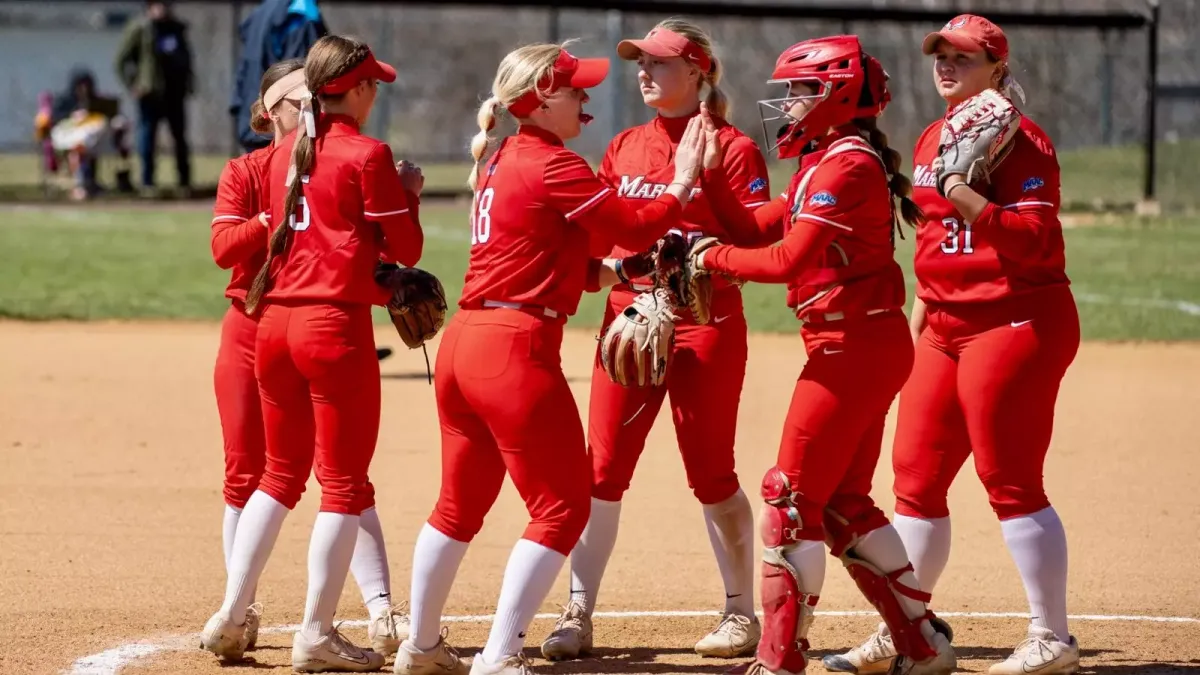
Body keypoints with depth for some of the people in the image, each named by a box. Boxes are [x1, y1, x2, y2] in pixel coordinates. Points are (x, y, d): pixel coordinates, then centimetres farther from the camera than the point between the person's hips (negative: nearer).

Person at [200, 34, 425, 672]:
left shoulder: (284, 153, 12)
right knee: (344, 481, 0)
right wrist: (409, 194, 12)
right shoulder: (366, 155, -7)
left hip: (275, 319, 7)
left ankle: (230, 617, 14)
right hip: (335, 325, -7)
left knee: (281, 473, 18)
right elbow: (404, 250, -5)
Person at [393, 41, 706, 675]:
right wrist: (682, 183, 2)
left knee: (460, 502, 20)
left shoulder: (501, 161, 16)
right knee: (561, 506, -3)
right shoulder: (552, 166, -12)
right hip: (516, 347, -9)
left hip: (462, 341, 9)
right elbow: (635, 227, -11)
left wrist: (607, 270, 6)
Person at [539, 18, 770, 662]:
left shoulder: (730, 149, -4)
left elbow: (759, 244, -10)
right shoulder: (624, 148, 13)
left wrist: (711, 181, -23)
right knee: (602, 467, -1)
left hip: (705, 320, -5)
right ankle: (577, 614, 2)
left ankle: (741, 611, 15)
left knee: (711, 473, 2)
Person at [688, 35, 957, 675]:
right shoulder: (828, 161, 17)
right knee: (844, 501, 15)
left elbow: (787, 262, -21)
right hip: (868, 342, 10)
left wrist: (713, 257, -8)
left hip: (852, 345, -10)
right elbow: (757, 225, 16)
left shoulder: (846, 164, -15)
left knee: (794, 494, -6)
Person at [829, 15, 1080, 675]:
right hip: (946, 328, 9)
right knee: (917, 474, 8)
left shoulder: (1020, 141, -10)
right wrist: (919, 316, 20)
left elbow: (1033, 239, -20)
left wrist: (968, 198, -30)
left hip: (1016, 323, -9)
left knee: (1011, 482, -8)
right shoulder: (930, 141, 15)